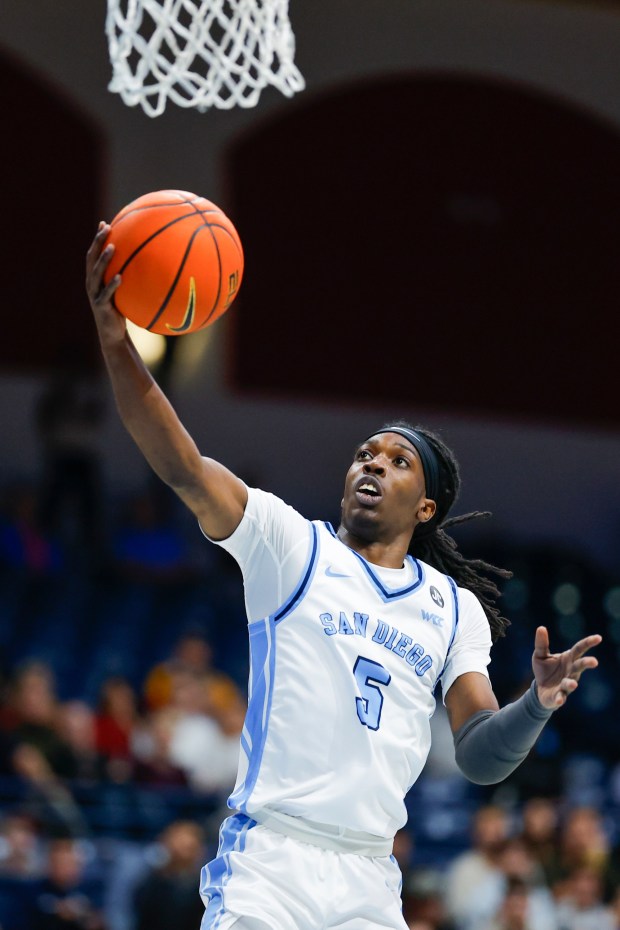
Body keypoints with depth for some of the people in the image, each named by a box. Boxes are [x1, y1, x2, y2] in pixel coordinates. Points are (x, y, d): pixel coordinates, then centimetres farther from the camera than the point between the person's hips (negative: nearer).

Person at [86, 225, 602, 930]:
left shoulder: (456, 608, 14)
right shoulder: (291, 545, 5)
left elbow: (480, 757, 7)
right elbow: (184, 470, -10)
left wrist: (537, 706, -15)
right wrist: (114, 340, -24)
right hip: (269, 865, -3)